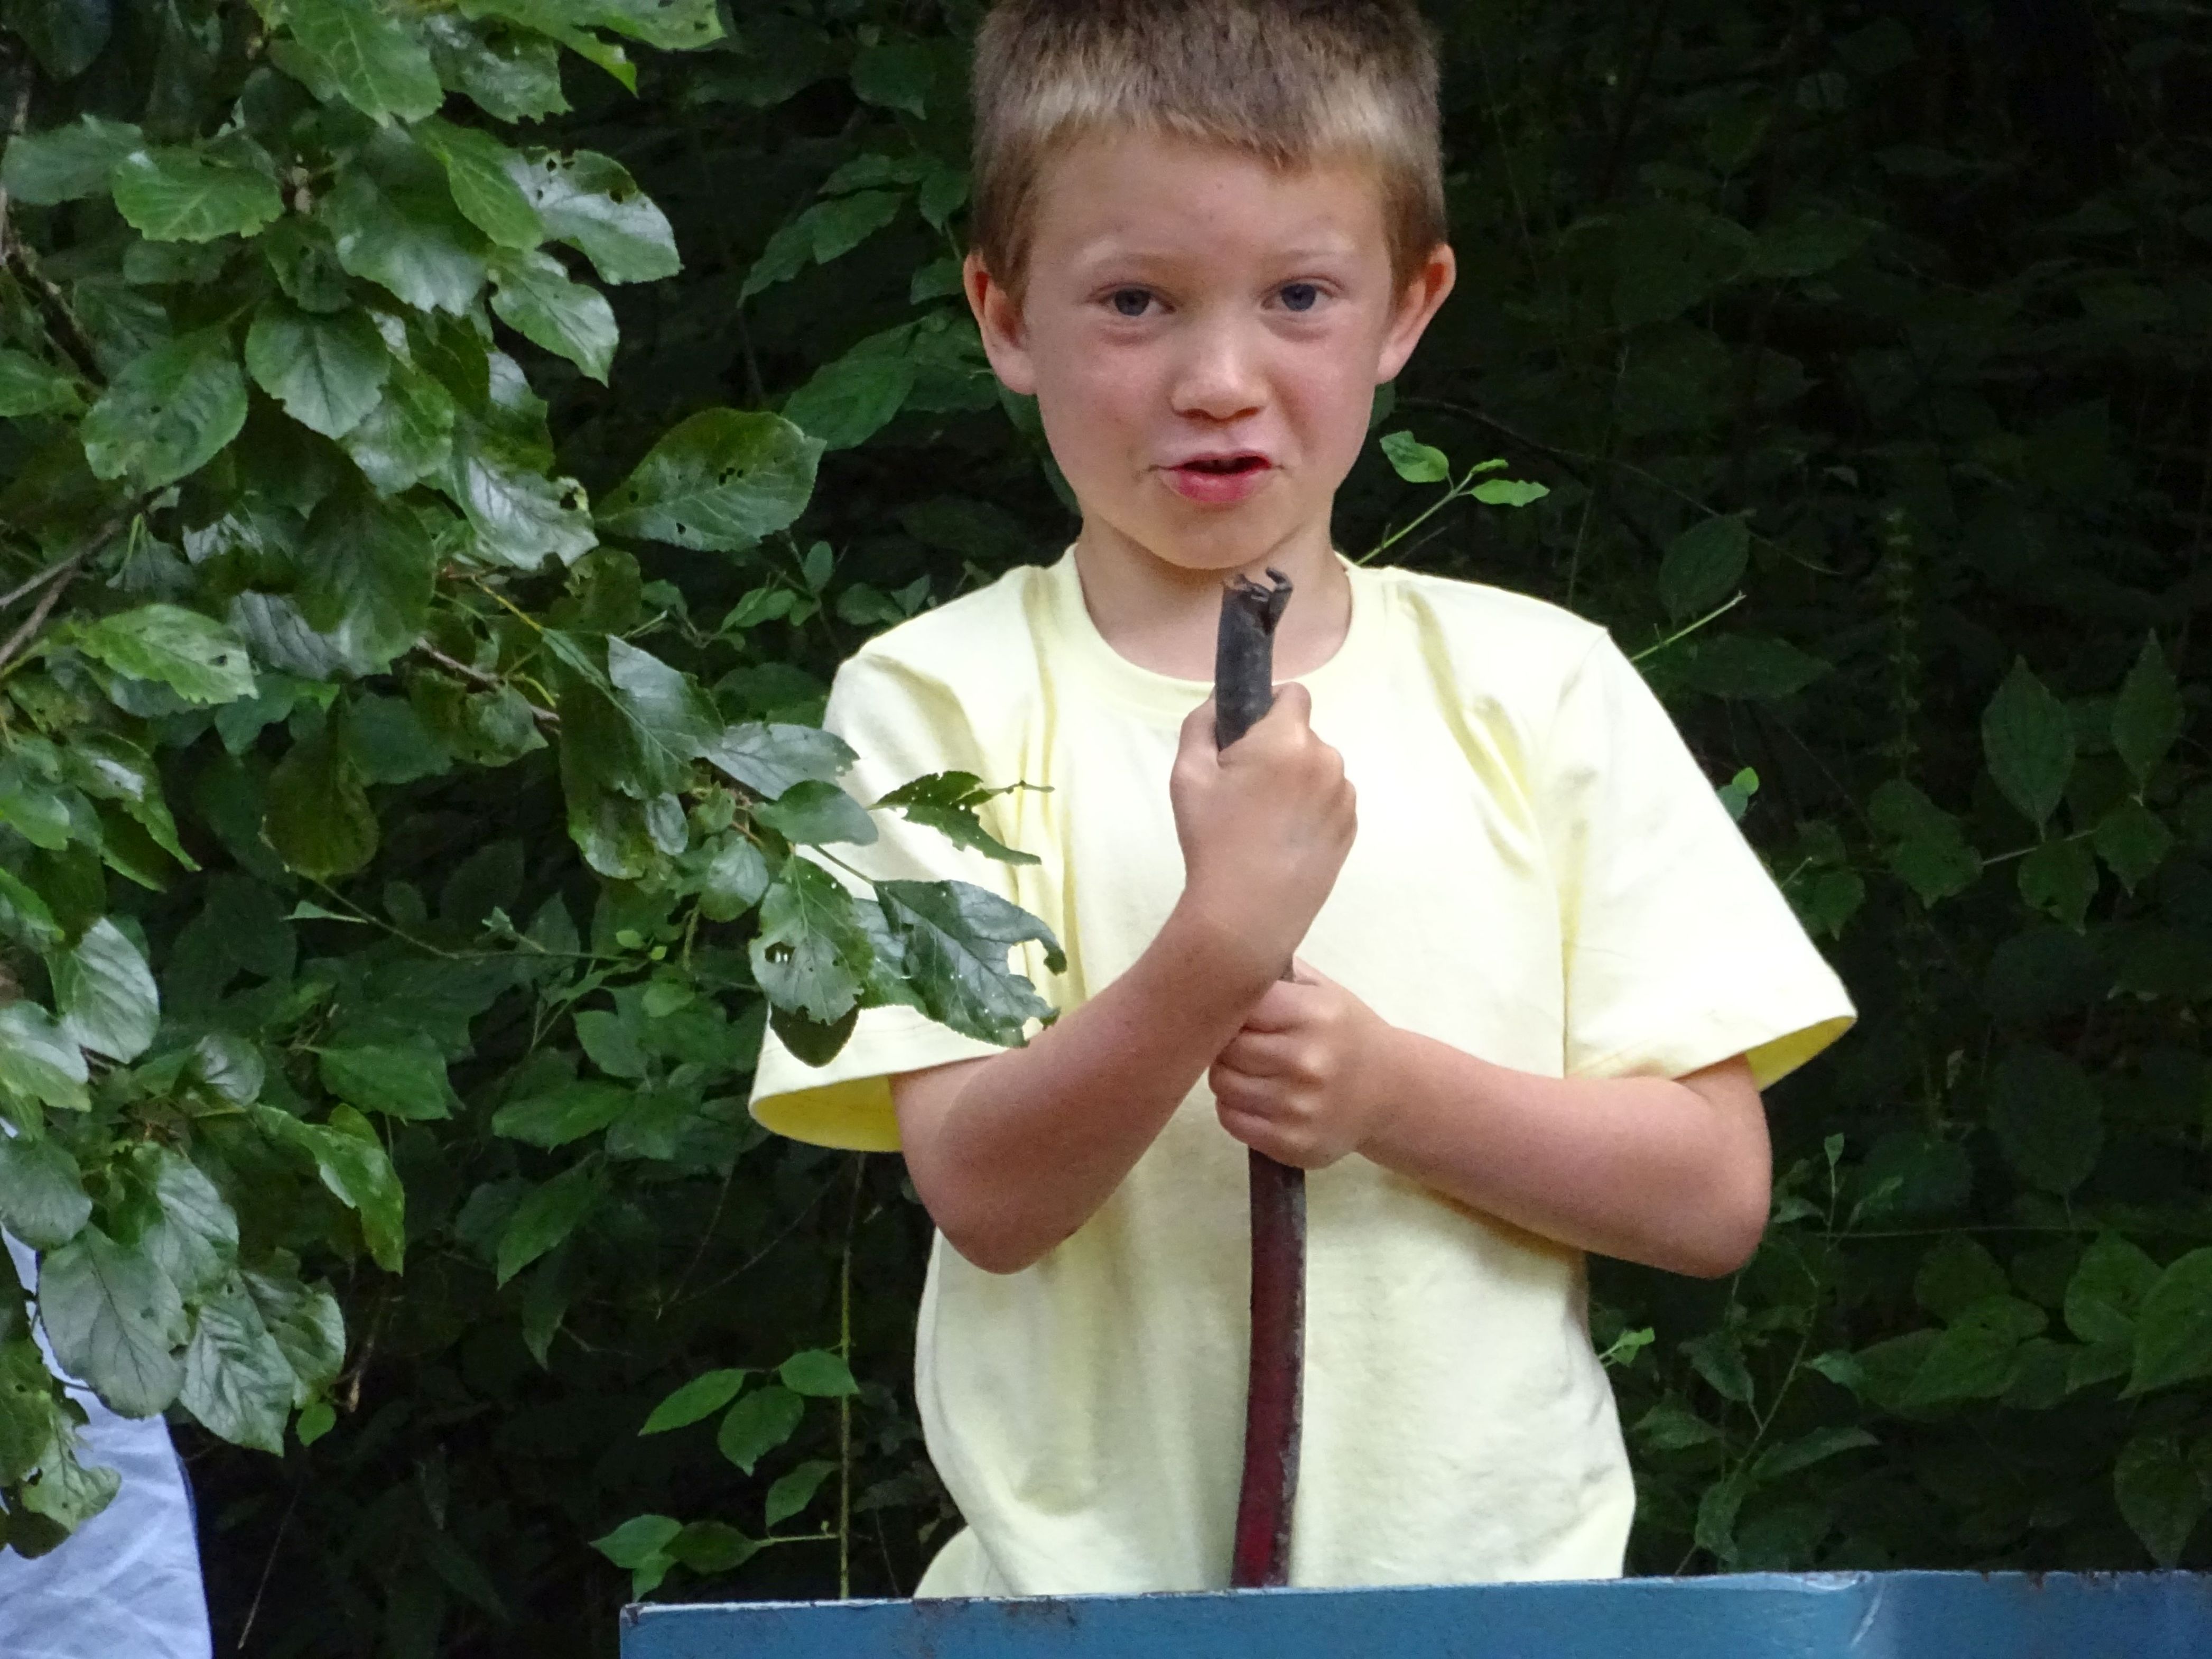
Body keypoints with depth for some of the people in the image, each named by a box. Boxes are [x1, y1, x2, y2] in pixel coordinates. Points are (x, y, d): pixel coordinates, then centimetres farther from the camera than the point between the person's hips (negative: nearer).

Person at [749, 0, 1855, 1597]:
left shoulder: (1538, 689, 7)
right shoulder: (940, 700, 2)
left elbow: (1716, 1193, 4)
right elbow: (983, 1195, -7)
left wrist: (1389, 1087, -10)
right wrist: (1219, 947, -21)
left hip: (1499, 1572, 1)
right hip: (1086, 1583, -1)